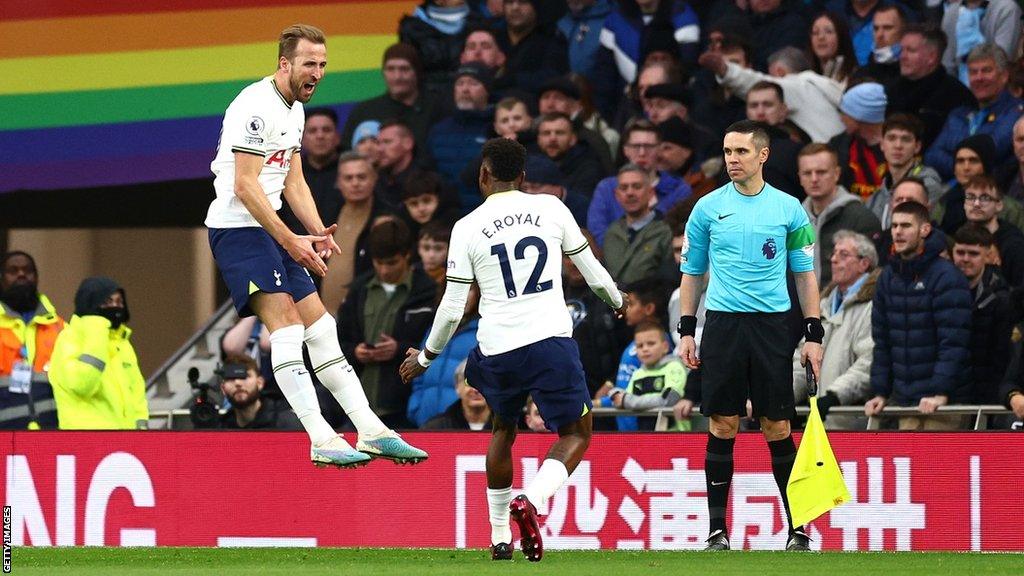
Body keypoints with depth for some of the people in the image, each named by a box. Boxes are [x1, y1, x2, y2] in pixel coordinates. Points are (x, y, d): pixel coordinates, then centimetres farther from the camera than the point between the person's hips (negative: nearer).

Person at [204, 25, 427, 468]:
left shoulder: (294, 110, 16)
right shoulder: (258, 106, -16)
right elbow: (244, 185, -20)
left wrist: (318, 232, 3)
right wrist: (290, 241, -21)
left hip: (269, 230, 10)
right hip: (237, 228, -10)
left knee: (319, 324, 8)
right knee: (286, 325, -18)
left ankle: (371, 432, 11)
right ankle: (322, 442, -24)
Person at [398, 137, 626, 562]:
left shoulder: (467, 228, 1)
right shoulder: (551, 208, 4)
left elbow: (452, 308, 2)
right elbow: (590, 269, 14)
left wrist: (425, 356, 18)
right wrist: (616, 300, 36)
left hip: (497, 349, 2)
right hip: (551, 341, -1)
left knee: (503, 429, 26)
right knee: (576, 433, 10)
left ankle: (499, 538, 26)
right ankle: (530, 500, -18)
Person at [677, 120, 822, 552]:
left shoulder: (788, 209, 5)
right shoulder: (708, 208, 6)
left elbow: (805, 273, 9)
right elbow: (692, 272, 13)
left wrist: (814, 335, 4)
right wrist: (686, 330, 6)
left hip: (771, 324, -1)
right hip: (722, 324, 1)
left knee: (777, 427, -2)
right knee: (722, 426, -2)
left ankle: (798, 528, 5)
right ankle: (718, 530, 3)